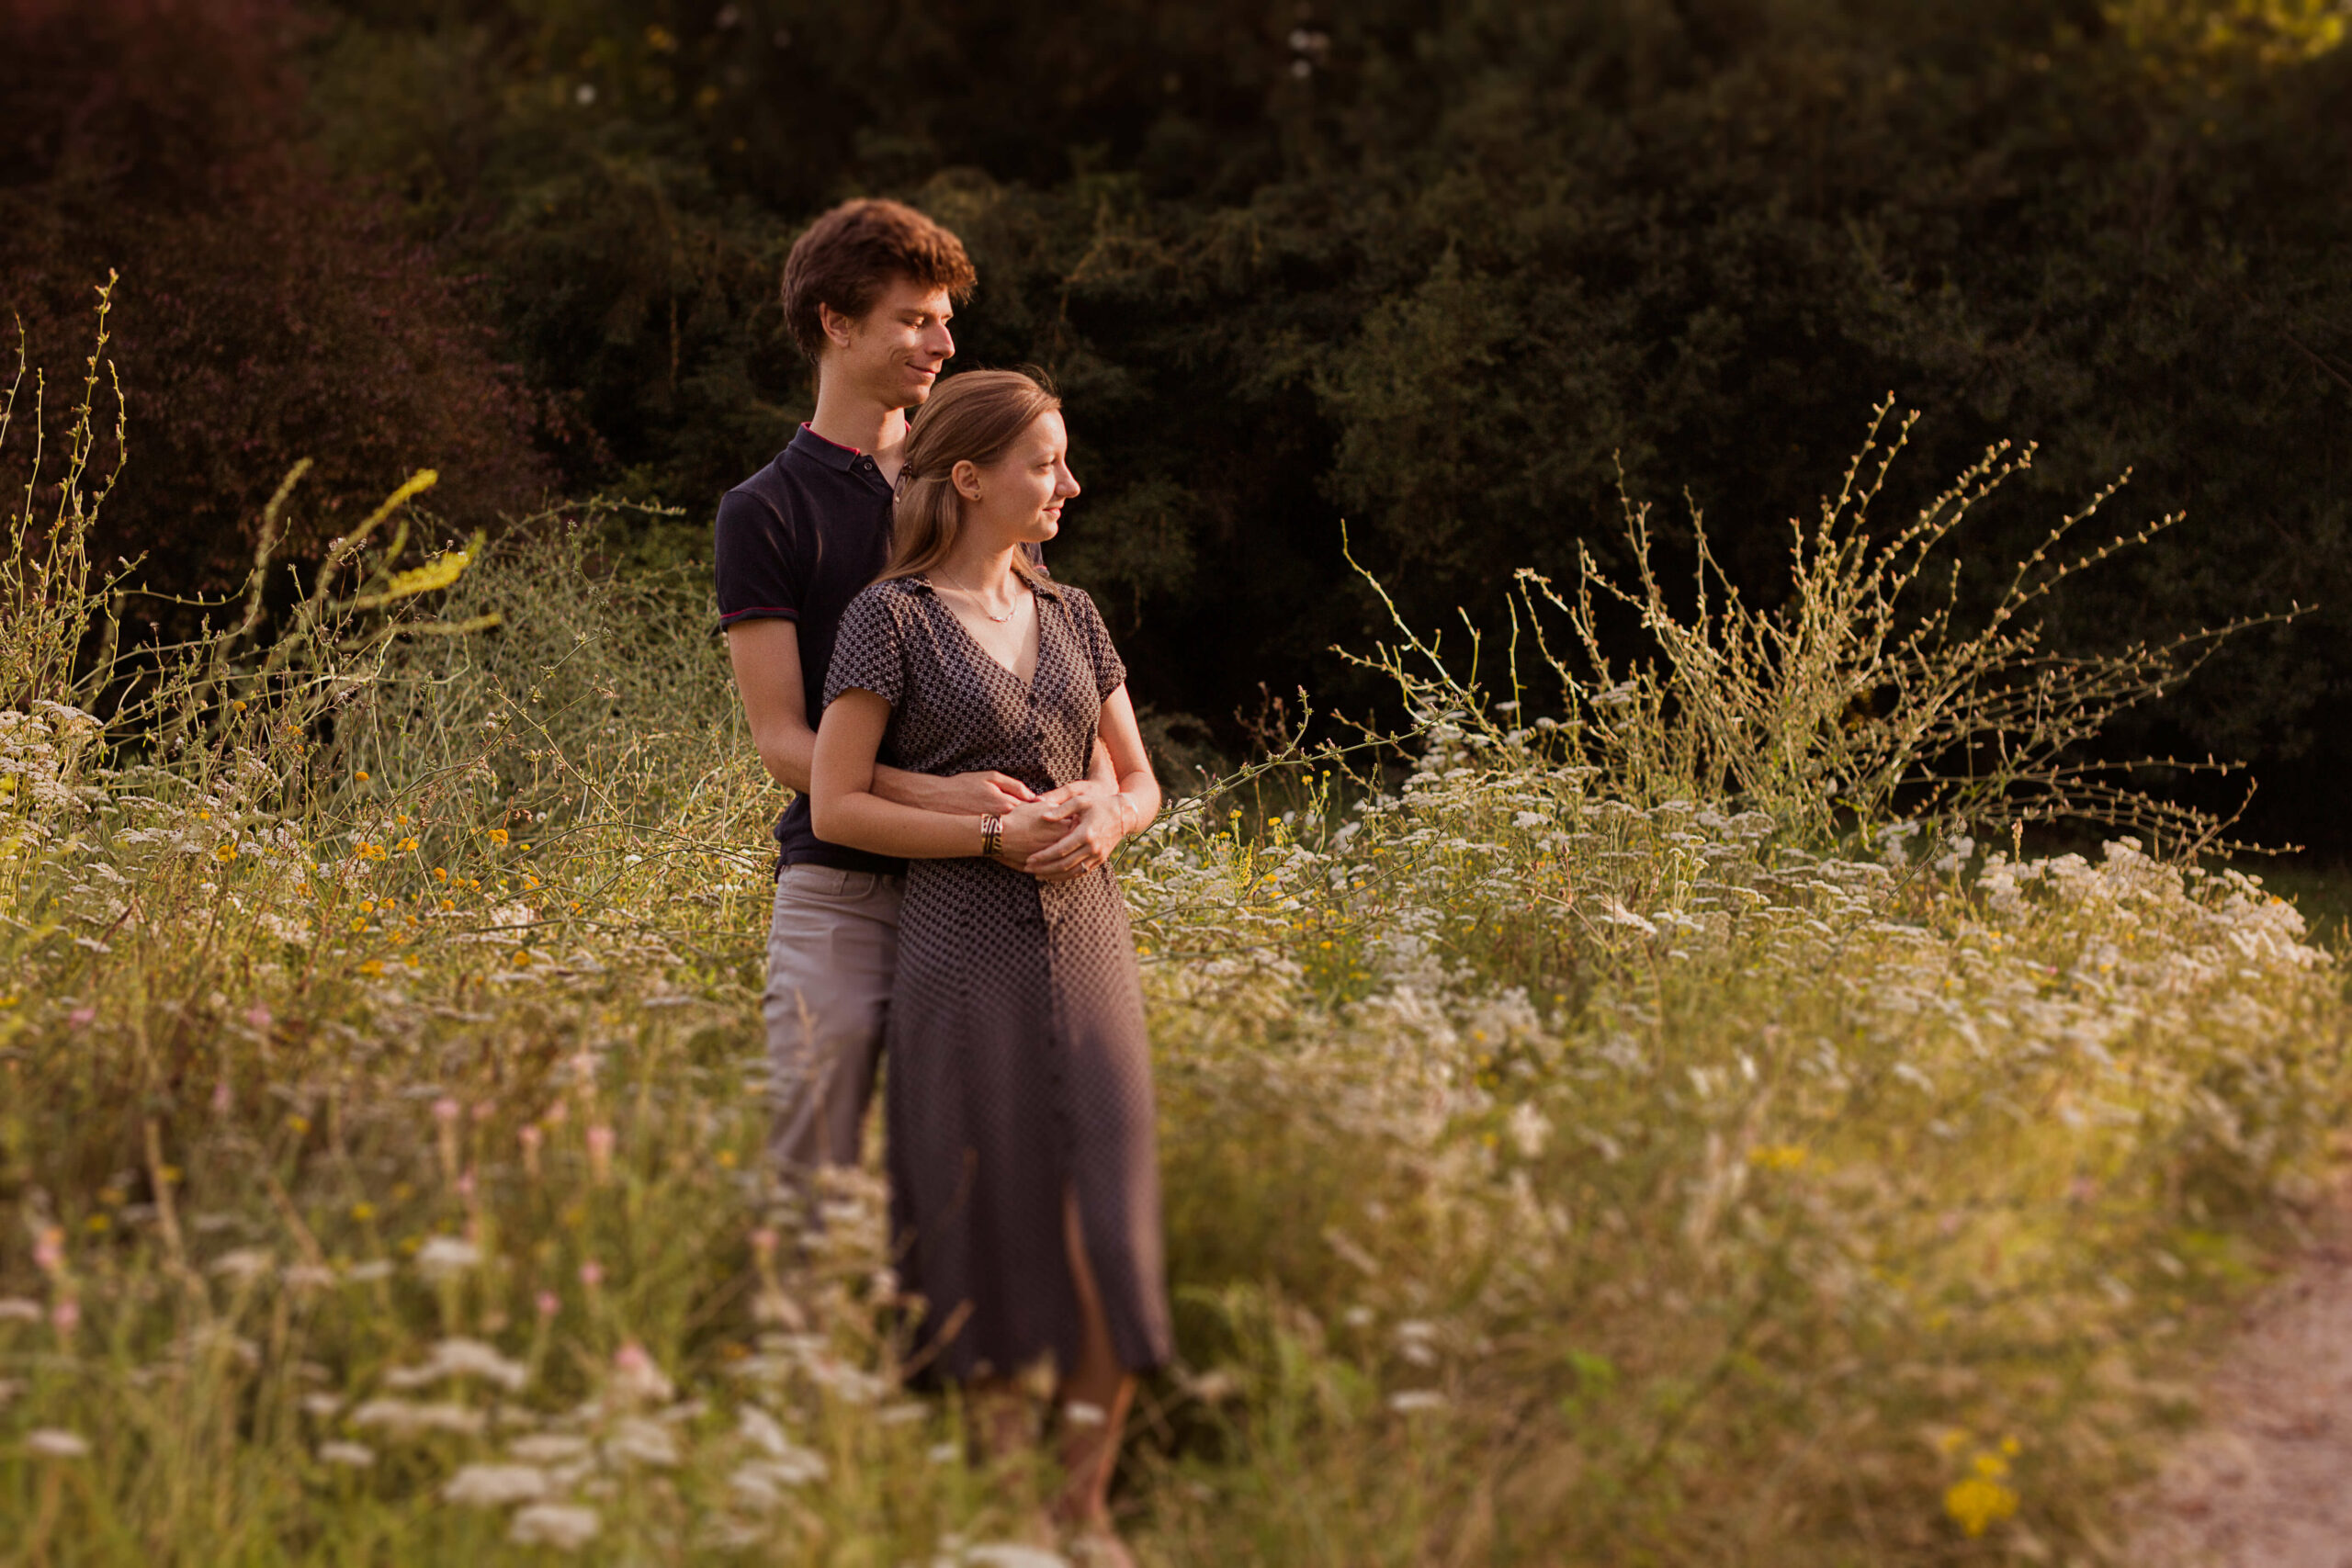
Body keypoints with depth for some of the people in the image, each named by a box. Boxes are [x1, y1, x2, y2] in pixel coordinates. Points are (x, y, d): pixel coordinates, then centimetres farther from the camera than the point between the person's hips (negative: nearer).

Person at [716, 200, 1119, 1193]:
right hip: (841, 886, -3)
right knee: (816, 1175, -3)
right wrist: (935, 795, -21)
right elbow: (782, 740, -6)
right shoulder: (766, 512, 1)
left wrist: (1094, 795, -5)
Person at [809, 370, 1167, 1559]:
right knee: (991, 1228, 0)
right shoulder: (893, 617, -3)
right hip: (964, 946, -5)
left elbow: (1140, 781, 18)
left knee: (1108, 1222, -2)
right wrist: (992, 835, -14)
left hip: (1084, 938, 5)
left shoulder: (1070, 615, 13)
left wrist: (1103, 824, -5)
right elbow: (836, 804, -7)